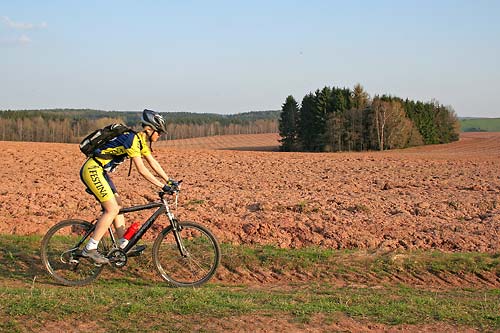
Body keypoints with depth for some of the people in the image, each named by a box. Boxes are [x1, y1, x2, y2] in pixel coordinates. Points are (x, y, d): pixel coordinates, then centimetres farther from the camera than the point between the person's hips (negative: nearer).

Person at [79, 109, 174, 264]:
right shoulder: (132, 139, -20)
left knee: (118, 206, 10)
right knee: (112, 209, -12)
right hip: (92, 170, -10)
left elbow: (153, 162, 17)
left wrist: (169, 180, 13)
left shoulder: (141, 140, 11)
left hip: (100, 172, 10)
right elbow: (142, 170, -23)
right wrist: (163, 186, -22)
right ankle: (90, 249, -10)